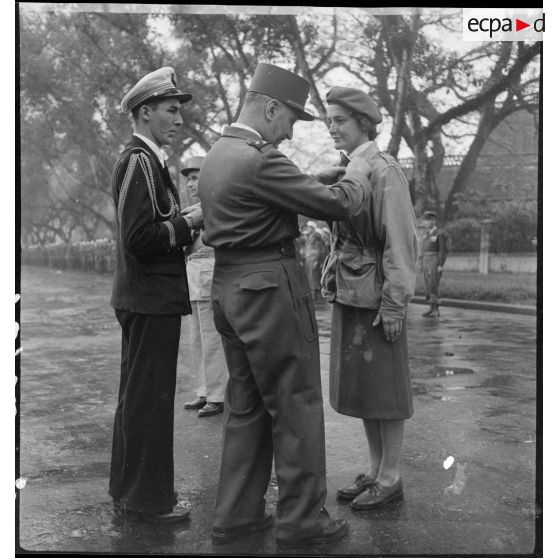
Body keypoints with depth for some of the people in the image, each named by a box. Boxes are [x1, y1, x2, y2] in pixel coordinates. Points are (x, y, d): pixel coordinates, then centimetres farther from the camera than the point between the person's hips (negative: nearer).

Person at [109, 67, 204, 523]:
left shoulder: (147, 160, 16)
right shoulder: (138, 162, -15)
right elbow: (141, 238, -23)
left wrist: (188, 222, 6)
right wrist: (190, 222, -14)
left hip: (146, 299, 11)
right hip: (152, 299, -11)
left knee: (137, 396, 18)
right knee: (151, 398, -1)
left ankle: (128, 490, 32)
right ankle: (148, 499, 11)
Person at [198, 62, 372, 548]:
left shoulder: (216, 155, 12)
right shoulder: (261, 160, -18)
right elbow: (336, 205, -17)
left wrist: (317, 179, 13)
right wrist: (357, 175, 2)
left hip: (229, 285, 10)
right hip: (270, 288, -10)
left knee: (245, 405, 16)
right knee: (296, 406, 2)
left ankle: (236, 514, 23)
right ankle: (300, 518, 13)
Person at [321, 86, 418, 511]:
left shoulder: (384, 171, -12)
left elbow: (401, 241, -16)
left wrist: (394, 303, -17)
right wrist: (331, 282, 15)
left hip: (377, 296, -8)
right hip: (348, 295, 9)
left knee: (383, 387, 2)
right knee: (357, 386, 14)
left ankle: (390, 478, 15)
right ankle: (375, 470, 26)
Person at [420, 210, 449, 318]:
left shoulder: (440, 233, -11)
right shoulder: (425, 232, 12)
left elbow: (444, 250, -13)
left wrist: (440, 265, -19)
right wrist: (423, 264, 15)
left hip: (435, 262, -7)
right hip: (426, 262, 7)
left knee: (433, 286, -10)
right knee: (428, 286, 6)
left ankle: (436, 310, -5)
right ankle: (432, 309, 12)